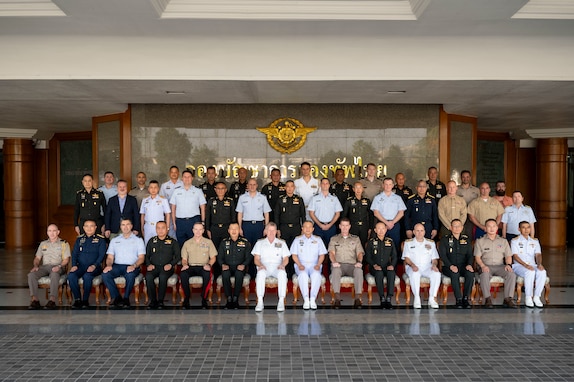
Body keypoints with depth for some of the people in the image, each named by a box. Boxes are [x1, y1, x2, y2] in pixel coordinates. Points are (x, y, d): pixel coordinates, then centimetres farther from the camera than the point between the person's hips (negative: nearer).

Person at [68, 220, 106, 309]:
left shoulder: (100, 239, 6)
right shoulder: (79, 239, 18)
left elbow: (102, 255, -2)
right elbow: (74, 253, 14)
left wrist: (94, 266, -17)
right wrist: (74, 265, -5)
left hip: (94, 267, -3)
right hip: (80, 266, 3)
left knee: (87, 276, -35)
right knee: (71, 276, -27)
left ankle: (85, 300, -19)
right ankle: (77, 299, -17)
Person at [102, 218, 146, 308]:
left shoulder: (138, 240, 13)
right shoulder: (114, 240, 22)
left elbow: (141, 258, 3)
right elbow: (110, 257, 15)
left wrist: (134, 266, -18)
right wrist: (109, 265, -9)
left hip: (131, 267, -3)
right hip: (117, 266, 3)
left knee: (130, 275, -38)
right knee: (105, 274, -29)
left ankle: (126, 298, -16)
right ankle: (116, 297, -16)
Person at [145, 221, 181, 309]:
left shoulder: (173, 242, 11)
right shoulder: (151, 241, 18)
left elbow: (178, 256, 7)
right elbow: (147, 255, 18)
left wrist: (171, 264, -9)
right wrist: (148, 264, -1)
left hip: (166, 267, -2)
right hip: (154, 267, 2)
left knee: (163, 276, -36)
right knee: (148, 276, -31)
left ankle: (160, 300, -23)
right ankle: (152, 300, -19)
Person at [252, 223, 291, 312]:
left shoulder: (282, 243, 20)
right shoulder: (260, 243, 19)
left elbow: (286, 258, 12)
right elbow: (256, 259, 10)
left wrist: (282, 265, -11)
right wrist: (260, 265, -12)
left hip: (277, 267, 0)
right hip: (264, 267, 0)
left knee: (282, 273, -36)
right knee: (260, 273, -37)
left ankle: (281, 301, -37)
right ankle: (260, 302, -38)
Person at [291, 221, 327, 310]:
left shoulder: (318, 239, 14)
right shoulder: (297, 240, 13)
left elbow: (322, 255, 11)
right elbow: (294, 255, 8)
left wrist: (318, 265, -7)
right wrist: (299, 265, -9)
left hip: (314, 265, 0)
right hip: (301, 265, 0)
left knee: (316, 274, -35)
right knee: (303, 274, -36)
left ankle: (313, 299, -33)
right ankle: (306, 299, -35)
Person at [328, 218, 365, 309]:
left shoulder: (356, 239, 22)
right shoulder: (334, 239, 20)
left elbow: (360, 253, 11)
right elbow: (331, 252, 6)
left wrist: (359, 261, -12)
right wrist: (334, 261, -17)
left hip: (352, 265, 1)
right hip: (339, 264, -1)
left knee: (359, 270, -35)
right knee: (335, 270, -38)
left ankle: (357, 299, -39)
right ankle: (337, 299, -42)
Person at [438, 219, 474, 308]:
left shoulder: (466, 239, 15)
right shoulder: (445, 239, 5)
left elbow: (470, 254, 10)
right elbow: (442, 255, -5)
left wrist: (469, 264, -12)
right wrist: (451, 266, -21)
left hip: (463, 266, 3)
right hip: (449, 267, -2)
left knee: (470, 273, -30)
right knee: (455, 274, -35)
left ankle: (465, 298, -19)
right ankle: (458, 299, -26)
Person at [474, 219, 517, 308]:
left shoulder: (503, 241, 19)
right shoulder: (480, 241, 11)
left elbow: (508, 256, 14)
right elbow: (477, 257, 2)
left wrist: (508, 264, -8)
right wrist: (482, 266, -17)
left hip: (500, 266, 2)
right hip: (486, 266, -2)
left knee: (512, 274, -28)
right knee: (484, 275, -37)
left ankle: (508, 299, -25)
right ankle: (487, 299, -31)